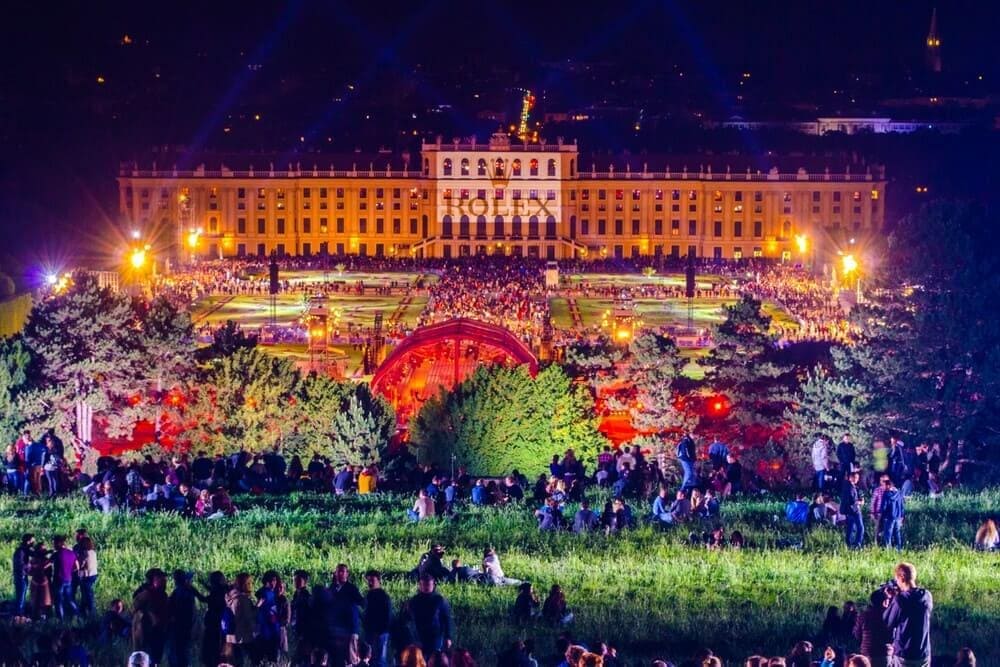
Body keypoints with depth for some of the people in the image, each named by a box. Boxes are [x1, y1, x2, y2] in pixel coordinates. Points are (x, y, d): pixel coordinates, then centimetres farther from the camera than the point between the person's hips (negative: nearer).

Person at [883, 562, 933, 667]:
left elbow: (888, 623, -6)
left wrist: (891, 599, 2)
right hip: (924, 654, 5)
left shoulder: (901, 599, -16)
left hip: (903, 655, -5)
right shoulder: (927, 596, 2)